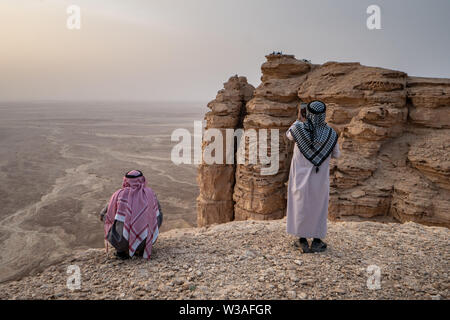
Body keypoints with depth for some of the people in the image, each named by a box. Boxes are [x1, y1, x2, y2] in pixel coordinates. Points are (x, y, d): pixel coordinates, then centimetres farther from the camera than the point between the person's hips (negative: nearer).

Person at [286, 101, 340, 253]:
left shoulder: (299, 128, -16)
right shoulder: (331, 133, -11)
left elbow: (289, 135, 9)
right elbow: (336, 154, 5)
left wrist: (297, 121, 25)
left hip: (301, 176, 0)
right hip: (320, 177, 1)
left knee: (300, 205, 14)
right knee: (319, 206, 15)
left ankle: (302, 241, 20)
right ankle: (316, 242, 21)